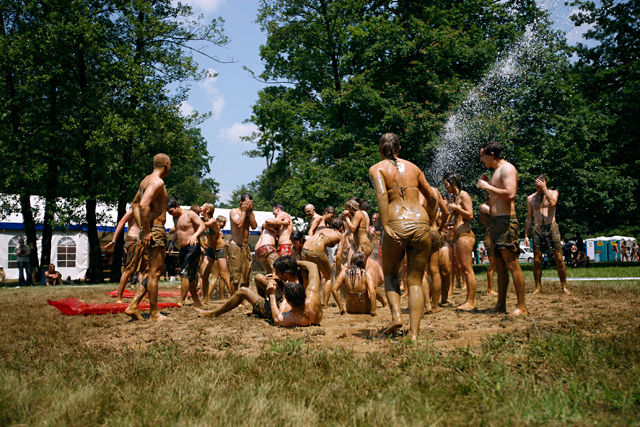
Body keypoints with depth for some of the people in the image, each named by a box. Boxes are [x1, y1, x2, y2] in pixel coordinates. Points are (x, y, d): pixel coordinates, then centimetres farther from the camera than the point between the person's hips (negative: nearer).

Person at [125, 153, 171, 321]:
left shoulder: (146, 180, 18)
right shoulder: (158, 182, -13)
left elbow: (135, 204, 28)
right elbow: (144, 204, -27)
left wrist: (142, 226, 21)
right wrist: (147, 231, -23)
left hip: (150, 231, 10)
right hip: (156, 231, -10)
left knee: (155, 272, 15)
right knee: (155, 273, -3)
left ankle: (133, 306, 11)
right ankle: (154, 313, 5)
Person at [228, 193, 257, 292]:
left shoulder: (251, 213, 12)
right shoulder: (234, 211, -2)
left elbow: (254, 226, -4)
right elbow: (239, 224, -19)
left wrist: (250, 212, -6)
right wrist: (244, 211, -11)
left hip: (246, 246, 6)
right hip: (235, 245, -6)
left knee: (247, 272, 7)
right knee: (235, 273, -9)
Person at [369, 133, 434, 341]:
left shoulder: (376, 169, 7)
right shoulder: (412, 167, 18)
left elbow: (381, 194, -12)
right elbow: (430, 195, 25)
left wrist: (385, 226, -17)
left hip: (397, 226, -2)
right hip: (421, 224, 2)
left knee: (390, 273, 22)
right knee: (415, 281, 8)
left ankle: (396, 315, 1)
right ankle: (414, 333, 0)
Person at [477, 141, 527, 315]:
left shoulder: (507, 168, -8)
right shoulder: (497, 171, 22)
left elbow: (510, 194, -23)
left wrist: (489, 187, -14)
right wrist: (487, 185, 16)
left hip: (506, 222, -10)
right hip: (496, 222, 10)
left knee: (512, 265, -9)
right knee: (500, 266, 11)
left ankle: (521, 306, -6)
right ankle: (501, 305, 16)